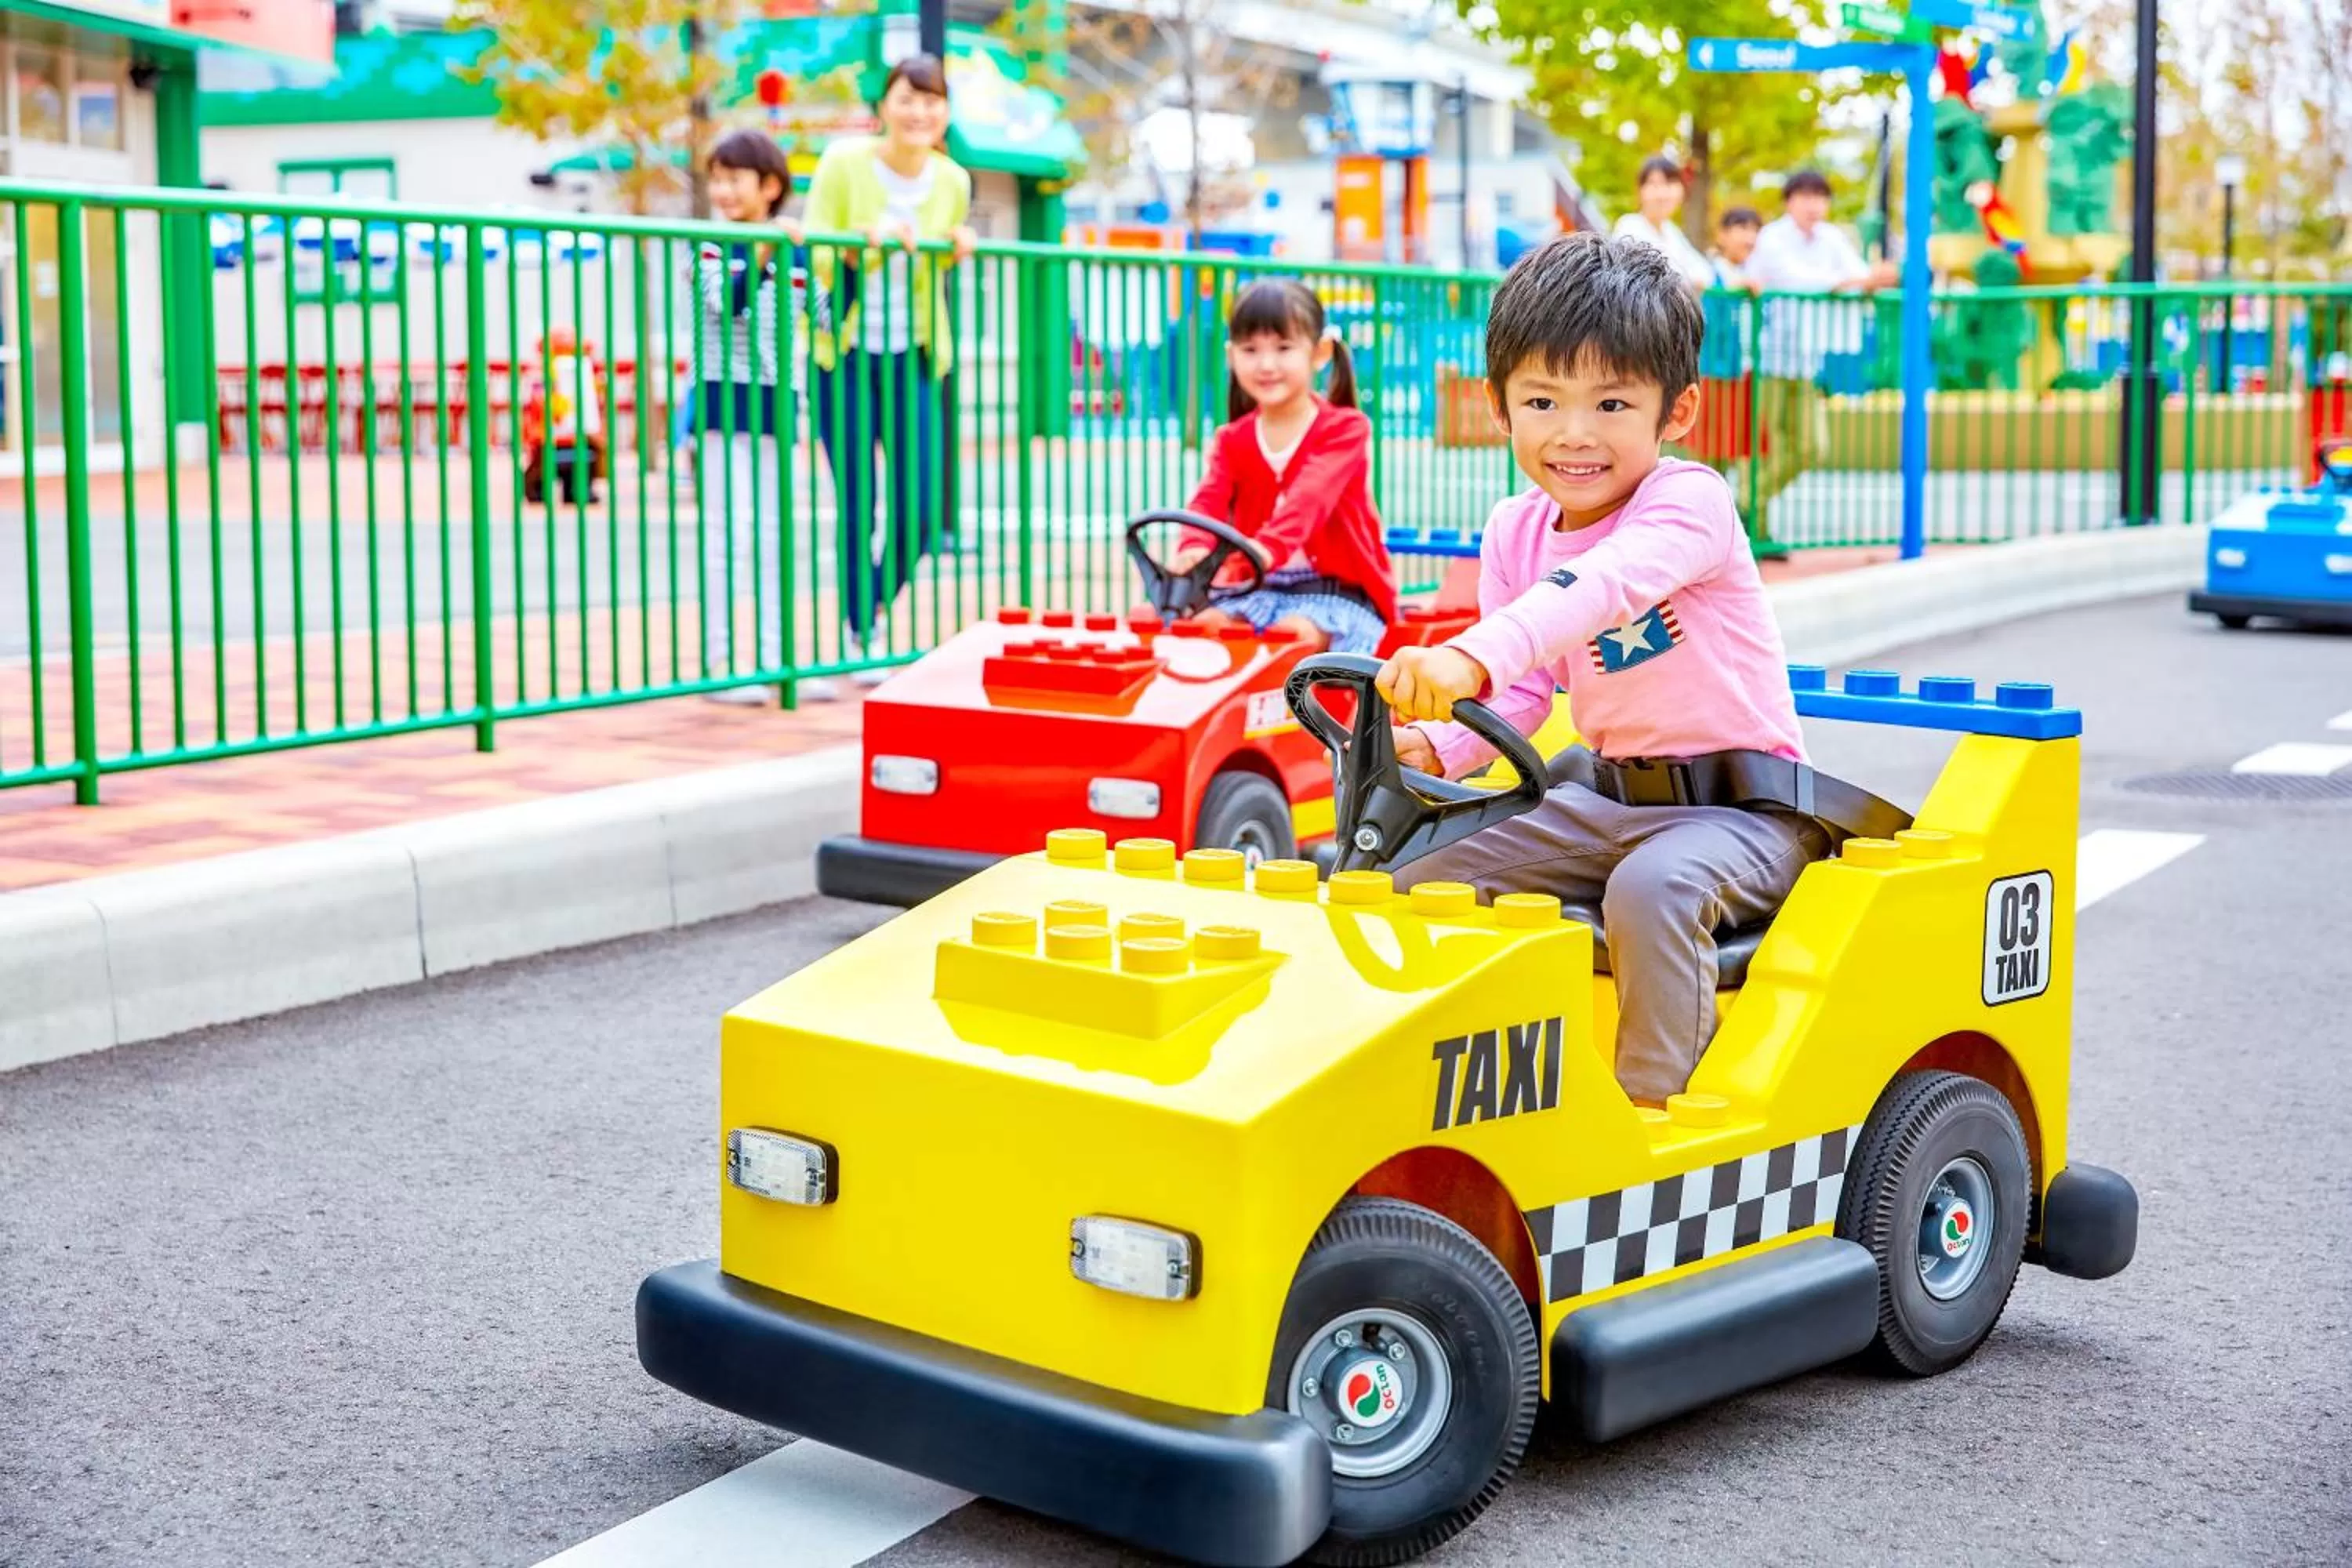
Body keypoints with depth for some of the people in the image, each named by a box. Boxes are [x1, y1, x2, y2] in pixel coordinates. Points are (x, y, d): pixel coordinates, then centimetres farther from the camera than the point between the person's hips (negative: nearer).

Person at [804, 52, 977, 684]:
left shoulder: (953, 182, 3)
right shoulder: (844, 162, -8)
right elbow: (815, 261, -7)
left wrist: (956, 248, -1)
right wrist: (868, 239, -23)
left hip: (912, 357, 3)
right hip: (845, 354, -3)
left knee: (921, 512, 0)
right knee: (858, 509, -2)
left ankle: (876, 609, 28)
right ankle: (860, 637, 16)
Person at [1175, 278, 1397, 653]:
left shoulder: (1344, 428, -4)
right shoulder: (1232, 441, 11)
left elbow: (1311, 495, -24)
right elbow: (1210, 499, -8)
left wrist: (1270, 546, -44)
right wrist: (1196, 547, -34)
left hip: (1339, 589, -4)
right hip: (1259, 588, 5)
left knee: (1295, 635, -33)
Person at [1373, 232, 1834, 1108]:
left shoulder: (1689, 502, -18)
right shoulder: (1515, 533, 4)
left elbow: (1602, 586, -39)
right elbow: (1522, 693, 7)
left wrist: (1471, 657, -56)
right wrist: (1433, 745, -16)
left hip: (1741, 807, -7)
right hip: (1607, 796, 7)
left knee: (1651, 886, -36)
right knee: (1420, 877, 0)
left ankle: (1652, 1099, -23)